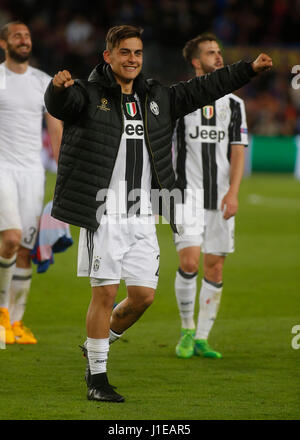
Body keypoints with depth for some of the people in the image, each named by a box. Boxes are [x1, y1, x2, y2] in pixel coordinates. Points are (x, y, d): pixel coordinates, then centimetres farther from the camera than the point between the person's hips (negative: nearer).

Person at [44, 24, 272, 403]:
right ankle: (97, 378, 5)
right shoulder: (88, 95, -3)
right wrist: (59, 87, -48)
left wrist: (249, 69, 20)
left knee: (143, 295, 4)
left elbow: (202, 90, 22)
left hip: (141, 216, 6)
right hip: (103, 213, -6)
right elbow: (60, 104, -24)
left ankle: (97, 344, 29)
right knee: (105, 292, -5)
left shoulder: (157, 99, 15)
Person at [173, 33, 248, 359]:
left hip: (221, 198, 3)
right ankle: (187, 330, 4)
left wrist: (233, 192, -9)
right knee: (189, 262, -15)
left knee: (214, 268, 2)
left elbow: (238, 151, 4)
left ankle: (201, 339, 11)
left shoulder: (233, 104, 9)